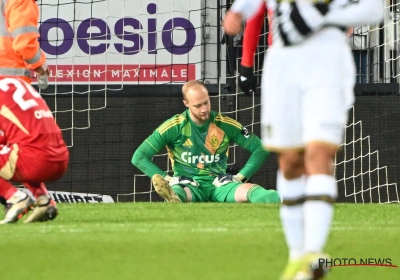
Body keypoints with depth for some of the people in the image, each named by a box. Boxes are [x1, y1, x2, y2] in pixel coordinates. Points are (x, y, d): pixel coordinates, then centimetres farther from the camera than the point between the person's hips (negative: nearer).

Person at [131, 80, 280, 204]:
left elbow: (260, 148, 9)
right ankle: (173, 196, -77)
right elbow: (139, 157, -1)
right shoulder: (174, 127, -1)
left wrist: (241, 177, -2)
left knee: (249, 190, -31)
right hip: (188, 185, -2)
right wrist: (166, 179, -12)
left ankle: (278, 199, -61)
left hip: (218, 185, 2)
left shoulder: (225, 124, 4)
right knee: (178, 192, -41)